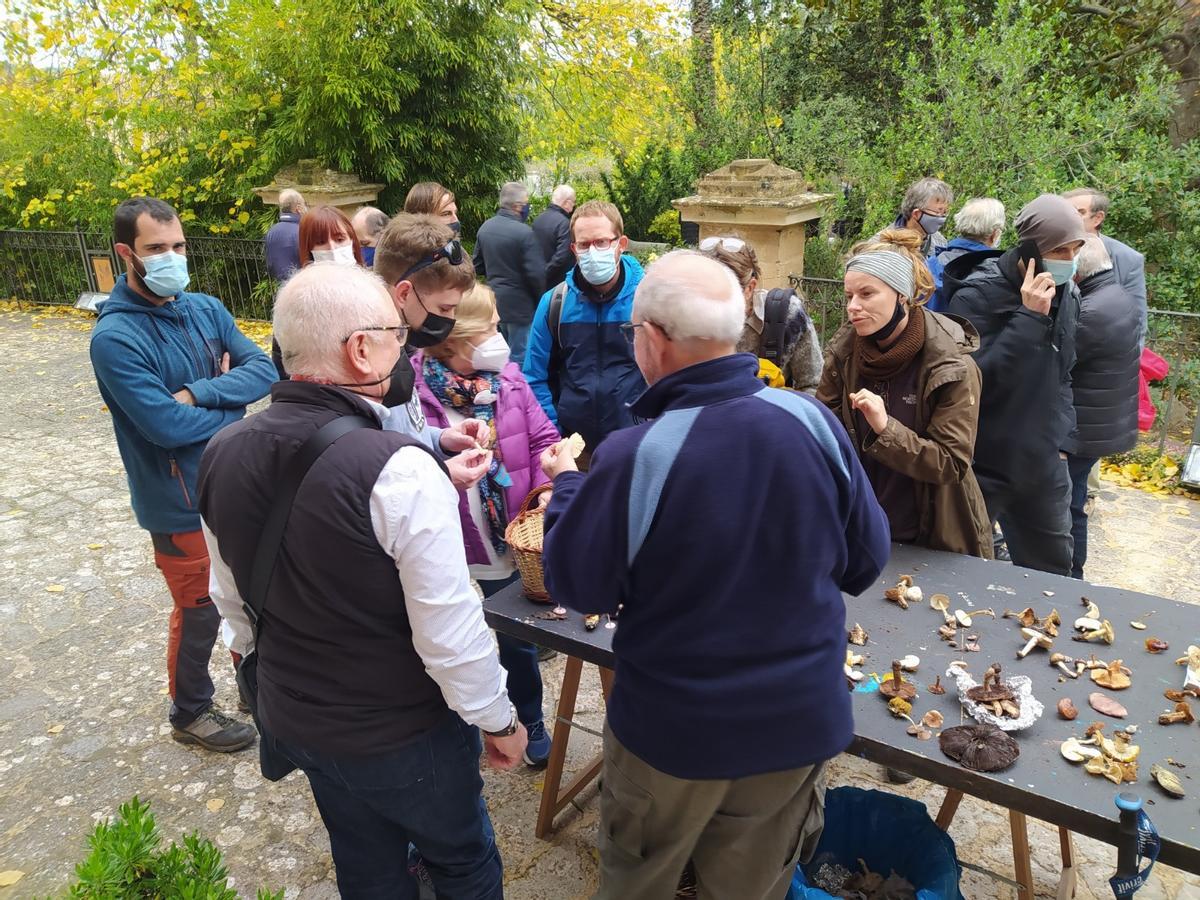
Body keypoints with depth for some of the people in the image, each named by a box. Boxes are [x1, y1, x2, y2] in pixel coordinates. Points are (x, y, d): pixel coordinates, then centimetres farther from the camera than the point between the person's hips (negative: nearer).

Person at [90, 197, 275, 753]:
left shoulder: (206, 309, 1)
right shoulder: (115, 337, -19)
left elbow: (264, 370, -8)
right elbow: (165, 425, -26)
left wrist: (197, 393, -21)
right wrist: (229, 401, -12)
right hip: (182, 503, -6)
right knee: (200, 612, 10)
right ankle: (190, 715, 35)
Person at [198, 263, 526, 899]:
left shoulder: (222, 454, -9)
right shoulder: (400, 471, -31)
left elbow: (231, 600, 5)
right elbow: (450, 632, -26)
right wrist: (498, 720, -9)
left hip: (293, 721, 6)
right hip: (403, 735, -6)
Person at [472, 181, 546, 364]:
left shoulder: (485, 227, 4)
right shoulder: (524, 232, -20)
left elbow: (478, 267, 12)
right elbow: (537, 273, -20)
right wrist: (542, 300, -4)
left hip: (494, 301, 8)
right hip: (519, 305, -8)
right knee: (519, 357, 1)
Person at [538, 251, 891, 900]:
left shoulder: (633, 457, -27)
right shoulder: (813, 421, -14)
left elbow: (576, 587, -12)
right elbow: (866, 560, -2)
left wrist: (566, 485, 3)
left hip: (673, 727, -3)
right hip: (802, 719, 4)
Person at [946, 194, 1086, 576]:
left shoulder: (1067, 294, 6)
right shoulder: (978, 295, -16)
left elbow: (1061, 375, 17)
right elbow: (976, 377, -27)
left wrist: (1061, 439, 10)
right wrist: (1029, 317, -27)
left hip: (1043, 465, 6)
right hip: (983, 465, -6)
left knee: (1053, 571, 17)